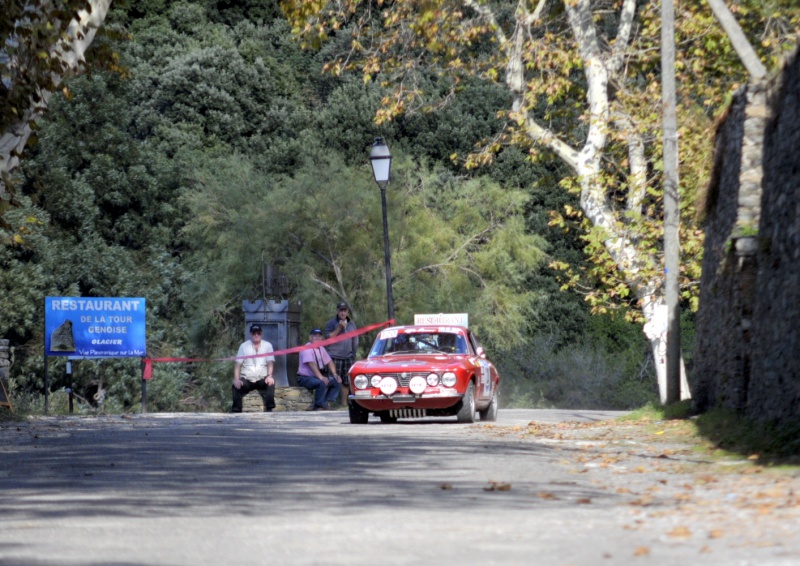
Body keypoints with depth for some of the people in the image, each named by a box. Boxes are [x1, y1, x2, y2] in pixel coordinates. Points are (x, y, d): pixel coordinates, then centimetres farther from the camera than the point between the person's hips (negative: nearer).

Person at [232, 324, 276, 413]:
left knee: (271, 384, -33)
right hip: (247, 379, 0)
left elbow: (270, 362, -3)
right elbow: (238, 364, 2)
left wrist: (269, 376, -23)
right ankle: (236, 411, -22)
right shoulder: (244, 346, 8)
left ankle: (269, 409, -26)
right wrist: (236, 379, -15)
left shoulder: (267, 345, 7)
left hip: (262, 378, 0)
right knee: (236, 387, -30)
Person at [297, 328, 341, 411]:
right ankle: (318, 406, -22)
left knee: (337, 382, -3)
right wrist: (321, 377, -34)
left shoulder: (321, 349, 13)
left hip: (317, 376, 9)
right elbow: (311, 364, -26)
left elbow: (329, 362, 14)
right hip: (305, 378, -9)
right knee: (321, 383, -34)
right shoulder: (307, 348, -15)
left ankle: (326, 403, -12)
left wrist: (335, 375, -2)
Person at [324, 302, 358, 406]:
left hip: (348, 357, 4)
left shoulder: (351, 324, 16)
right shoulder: (331, 323, 2)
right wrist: (339, 328, -15)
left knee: (347, 381, 4)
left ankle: (344, 403, 11)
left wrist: (354, 354, 14)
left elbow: (355, 340, 21)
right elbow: (328, 337, -9)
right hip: (335, 357, -4)